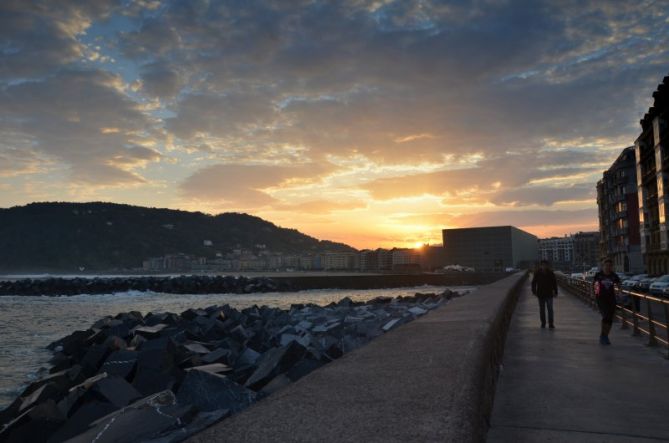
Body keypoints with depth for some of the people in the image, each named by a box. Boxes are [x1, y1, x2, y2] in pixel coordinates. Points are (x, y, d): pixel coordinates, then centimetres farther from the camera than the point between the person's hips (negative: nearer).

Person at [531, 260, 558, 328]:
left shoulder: (551, 273, -1)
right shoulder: (537, 273, -1)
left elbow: (554, 283, 5)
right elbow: (533, 283, 5)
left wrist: (555, 292, 2)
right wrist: (534, 291, -2)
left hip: (549, 294, -1)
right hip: (540, 294, 1)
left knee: (550, 309, -7)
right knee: (542, 309, 9)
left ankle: (551, 324, -4)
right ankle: (543, 323, 20)